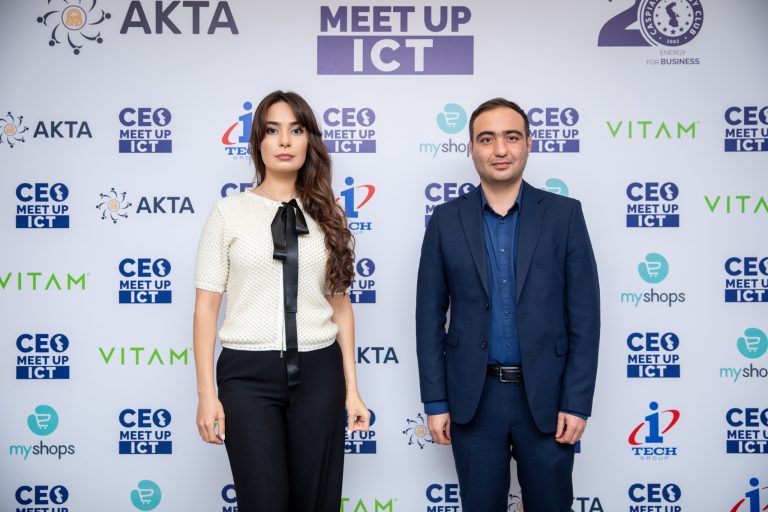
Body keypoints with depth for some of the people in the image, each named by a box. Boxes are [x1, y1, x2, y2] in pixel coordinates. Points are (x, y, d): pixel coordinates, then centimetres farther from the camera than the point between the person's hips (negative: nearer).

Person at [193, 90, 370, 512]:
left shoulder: (327, 215, 8)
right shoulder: (229, 212, 1)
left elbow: (340, 305, 8)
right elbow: (206, 307, 0)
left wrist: (352, 388, 6)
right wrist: (206, 393, -5)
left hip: (317, 372, 2)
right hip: (248, 372, -2)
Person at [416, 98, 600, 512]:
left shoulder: (564, 214, -1)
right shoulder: (446, 220, 1)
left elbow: (585, 316, -2)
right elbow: (429, 317, 3)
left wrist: (577, 401, -7)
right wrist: (435, 402, 0)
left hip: (546, 397, 0)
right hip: (474, 399, 1)